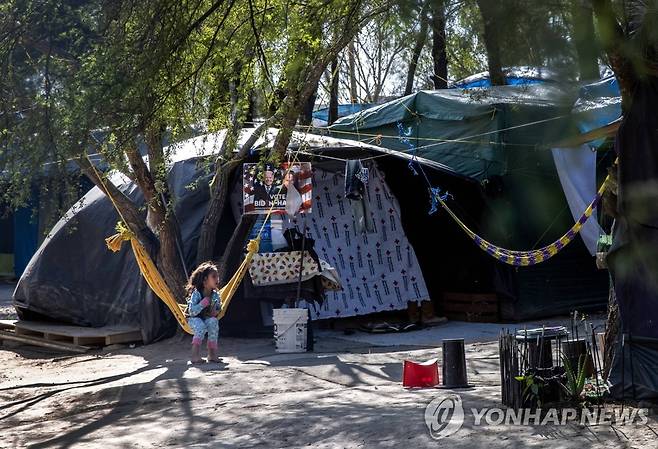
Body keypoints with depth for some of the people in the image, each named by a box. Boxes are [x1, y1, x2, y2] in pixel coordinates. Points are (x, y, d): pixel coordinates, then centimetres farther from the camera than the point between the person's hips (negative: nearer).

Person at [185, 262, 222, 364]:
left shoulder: (215, 295, -5)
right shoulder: (196, 293, -20)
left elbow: (219, 308, 11)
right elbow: (192, 312, -27)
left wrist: (215, 312, -13)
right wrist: (205, 302, -32)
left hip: (208, 318, 4)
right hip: (195, 319, -4)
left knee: (213, 321, -30)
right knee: (201, 326, -36)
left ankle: (212, 353, -24)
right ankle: (195, 355, -32)